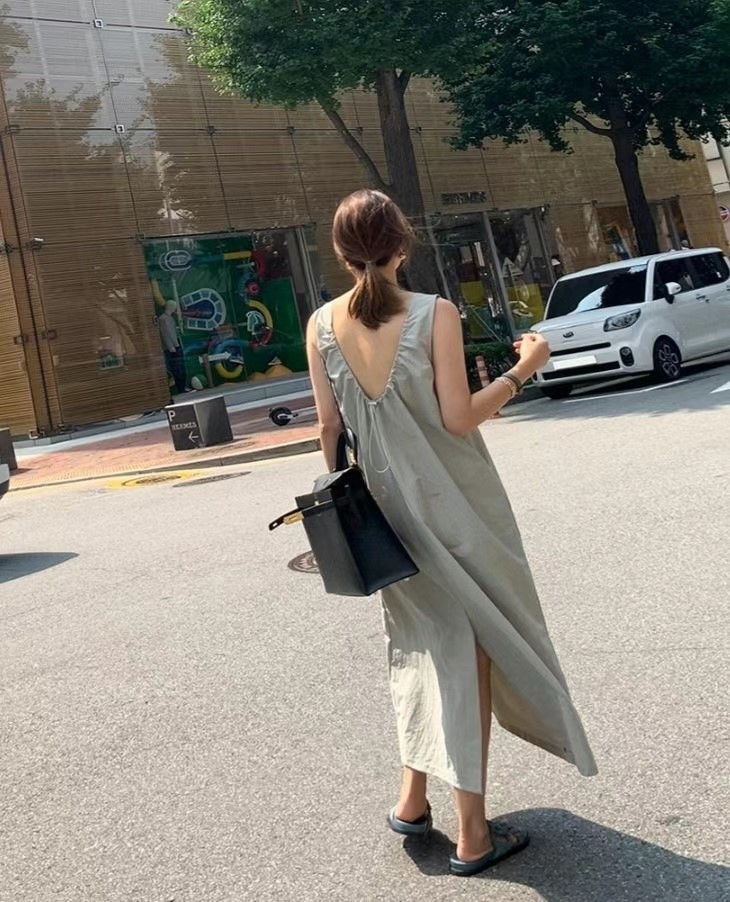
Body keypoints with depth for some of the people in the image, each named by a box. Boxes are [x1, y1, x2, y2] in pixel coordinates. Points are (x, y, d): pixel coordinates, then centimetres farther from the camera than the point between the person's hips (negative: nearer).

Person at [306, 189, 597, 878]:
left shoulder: (323, 325, -3)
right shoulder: (435, 314, -13)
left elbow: (329, 424, 0)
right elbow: (459, 417, -15)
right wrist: (521, 370, -2)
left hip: (387, 508, 4)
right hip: (452, 504, -4)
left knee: (422, 641, 22)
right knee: (472, 648, 7)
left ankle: (413, 800, 27)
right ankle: (473, 835, 15)